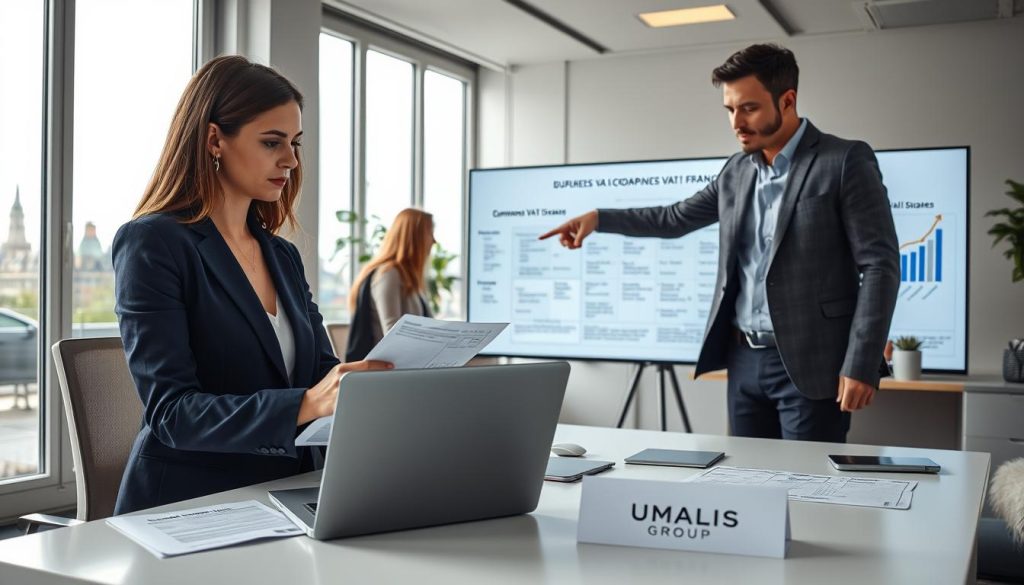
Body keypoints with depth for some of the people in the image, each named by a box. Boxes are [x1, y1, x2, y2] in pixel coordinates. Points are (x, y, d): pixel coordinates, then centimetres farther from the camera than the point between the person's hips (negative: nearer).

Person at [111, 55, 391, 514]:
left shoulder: (284, 256, 14)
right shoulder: (152, 245, -7)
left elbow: (322, 373, 13)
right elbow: (170, 411, -15)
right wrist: (306, 406, -28)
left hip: (282, 501, 7)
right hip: (185, 509, -7)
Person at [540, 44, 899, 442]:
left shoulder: (846, 162, -8)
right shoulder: (737, 170, 12)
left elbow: (880, 264, -11)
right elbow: (676, 219, 23)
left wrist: (860, 365, -17)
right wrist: (598, 218, 10)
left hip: (809, 363, -6)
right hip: (744, 359, 6)